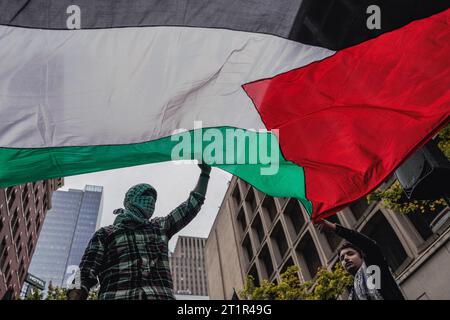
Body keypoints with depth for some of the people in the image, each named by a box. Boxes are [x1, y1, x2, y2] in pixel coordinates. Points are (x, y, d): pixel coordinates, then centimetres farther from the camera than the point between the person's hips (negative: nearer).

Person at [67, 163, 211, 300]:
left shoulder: (160, 227, 27)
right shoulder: (105, 234, 18)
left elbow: (191, 207, 32)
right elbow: (84, 276, 10)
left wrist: (205, 174, 34)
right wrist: (74, 297, -7)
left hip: (162, 295, 3)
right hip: (118, 295, -2)